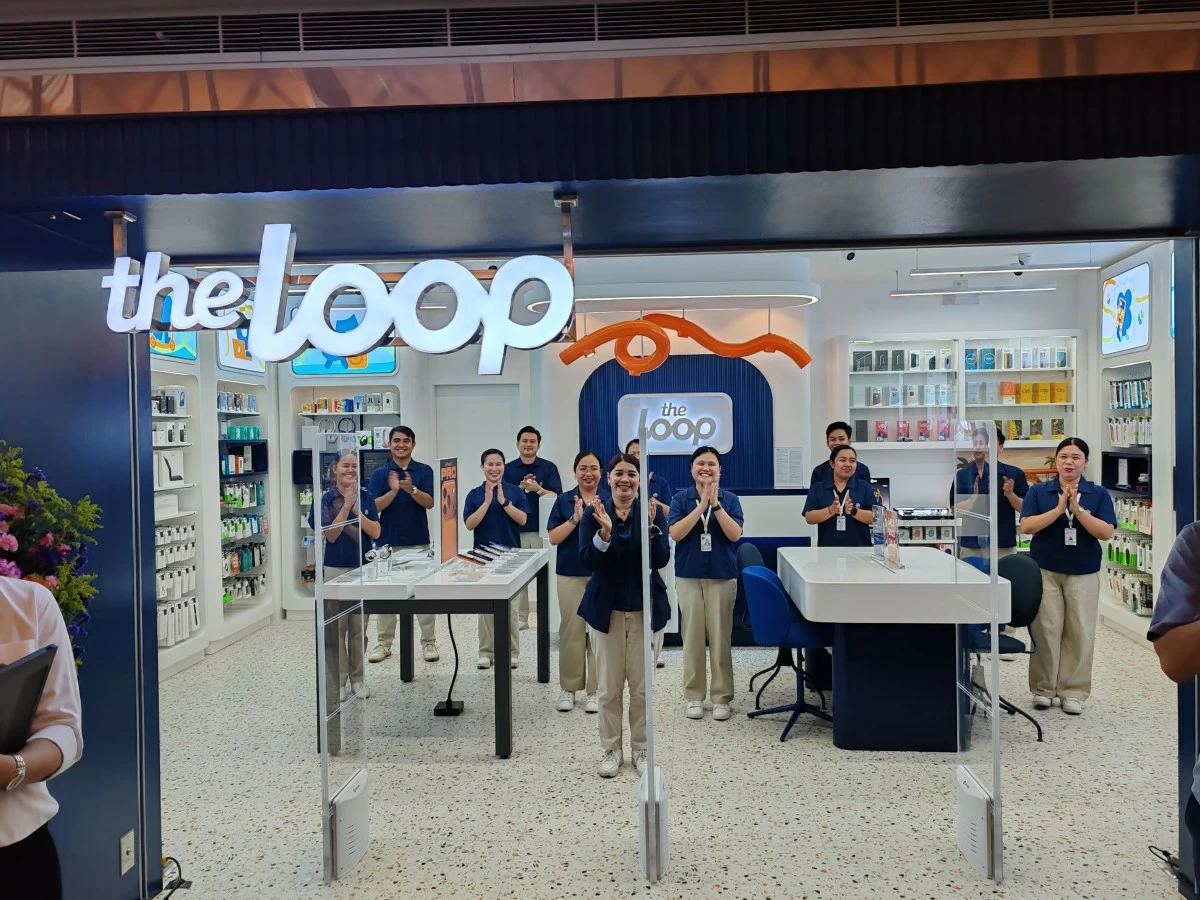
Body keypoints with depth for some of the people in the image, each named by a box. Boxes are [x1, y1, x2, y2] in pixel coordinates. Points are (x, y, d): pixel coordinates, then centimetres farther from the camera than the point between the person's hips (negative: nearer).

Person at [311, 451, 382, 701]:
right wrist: (346, 504, -19)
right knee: (337, 627, 4)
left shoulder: (365, 496, 0)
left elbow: (375, 532, -6)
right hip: (336, 569, -2)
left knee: (359, 627, 9)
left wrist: (356, 508, -16)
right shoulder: (326, 499, -6)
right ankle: (338, 681, 14)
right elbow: (331, 535, -14)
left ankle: (357, 678, 20)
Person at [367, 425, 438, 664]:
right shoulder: (380, 473, 1)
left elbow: (429, 503, -9)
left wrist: (412, 489, -28)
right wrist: (393, 491, -25)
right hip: (388, 542, 1)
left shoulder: (425, 471, 1)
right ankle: (383, 643, 18)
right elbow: (374, 506, -8)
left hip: (419, 542, 0)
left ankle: (429, 642, 12)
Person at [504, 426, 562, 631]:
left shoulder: (549, 468, 2)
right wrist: (520, 487, -13)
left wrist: (538, 489, -21)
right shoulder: (507, 469, 6)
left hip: (542, 531, -1)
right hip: (516, 531, 1)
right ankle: (521, 618, 15)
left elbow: (557, 497, -6)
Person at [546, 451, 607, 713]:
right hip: (570, 573, 1)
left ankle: (595, 690, 13)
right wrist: (575, 518, -16)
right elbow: (553, 538, -4)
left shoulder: (610, 500, 0)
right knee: (571, 629, 6)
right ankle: (568, 688, 19)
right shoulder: (564, 500, 3)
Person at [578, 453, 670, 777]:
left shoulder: (653, 511, -4)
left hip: (644, 607, 0)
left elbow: (661, 560, -12)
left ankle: (641, 748, 25)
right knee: (609, 686, 8)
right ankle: (611, 749, 24)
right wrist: (604, 532, -29)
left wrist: (650, 527, -27)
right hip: (607, 607, 0)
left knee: (641, 684, 9)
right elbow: (588, 560, -12)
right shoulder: (594, 512, -4)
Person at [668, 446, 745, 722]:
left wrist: (716, 504, -19)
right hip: (689, 576, 0)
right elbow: (675, 533, -13)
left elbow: (735, 534, -11)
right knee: (692, 636, 5)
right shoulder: (681, 499, 0)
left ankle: (721, 697, 14)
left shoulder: (730, 499, 0)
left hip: (722, 576, 0)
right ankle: (694, 696, 17)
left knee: (720, 637, 2)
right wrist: (702, 504, -18)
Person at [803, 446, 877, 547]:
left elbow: (874, 517, -2)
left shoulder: (864, 486, 5)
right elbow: (809, 518, -3)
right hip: (828, 550, 0)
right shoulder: (817, 488, 5)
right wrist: (831, 511, -20)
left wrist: (853, 511, -20)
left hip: (859, 550, 0)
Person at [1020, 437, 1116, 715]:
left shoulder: (1098, 494, 1)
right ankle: (1043, 688, 14)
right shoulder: (1038, 491, 0)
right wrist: (1059, 509, -19)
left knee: (1080, 633, 4)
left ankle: (1073, 691, 15)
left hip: (1084, 574, 1)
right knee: (1045, 630, 2)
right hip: (1045, 571, 0)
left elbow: (1105, 532, -8)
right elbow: (1026, 526, -10)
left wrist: (1077, 509, -19)